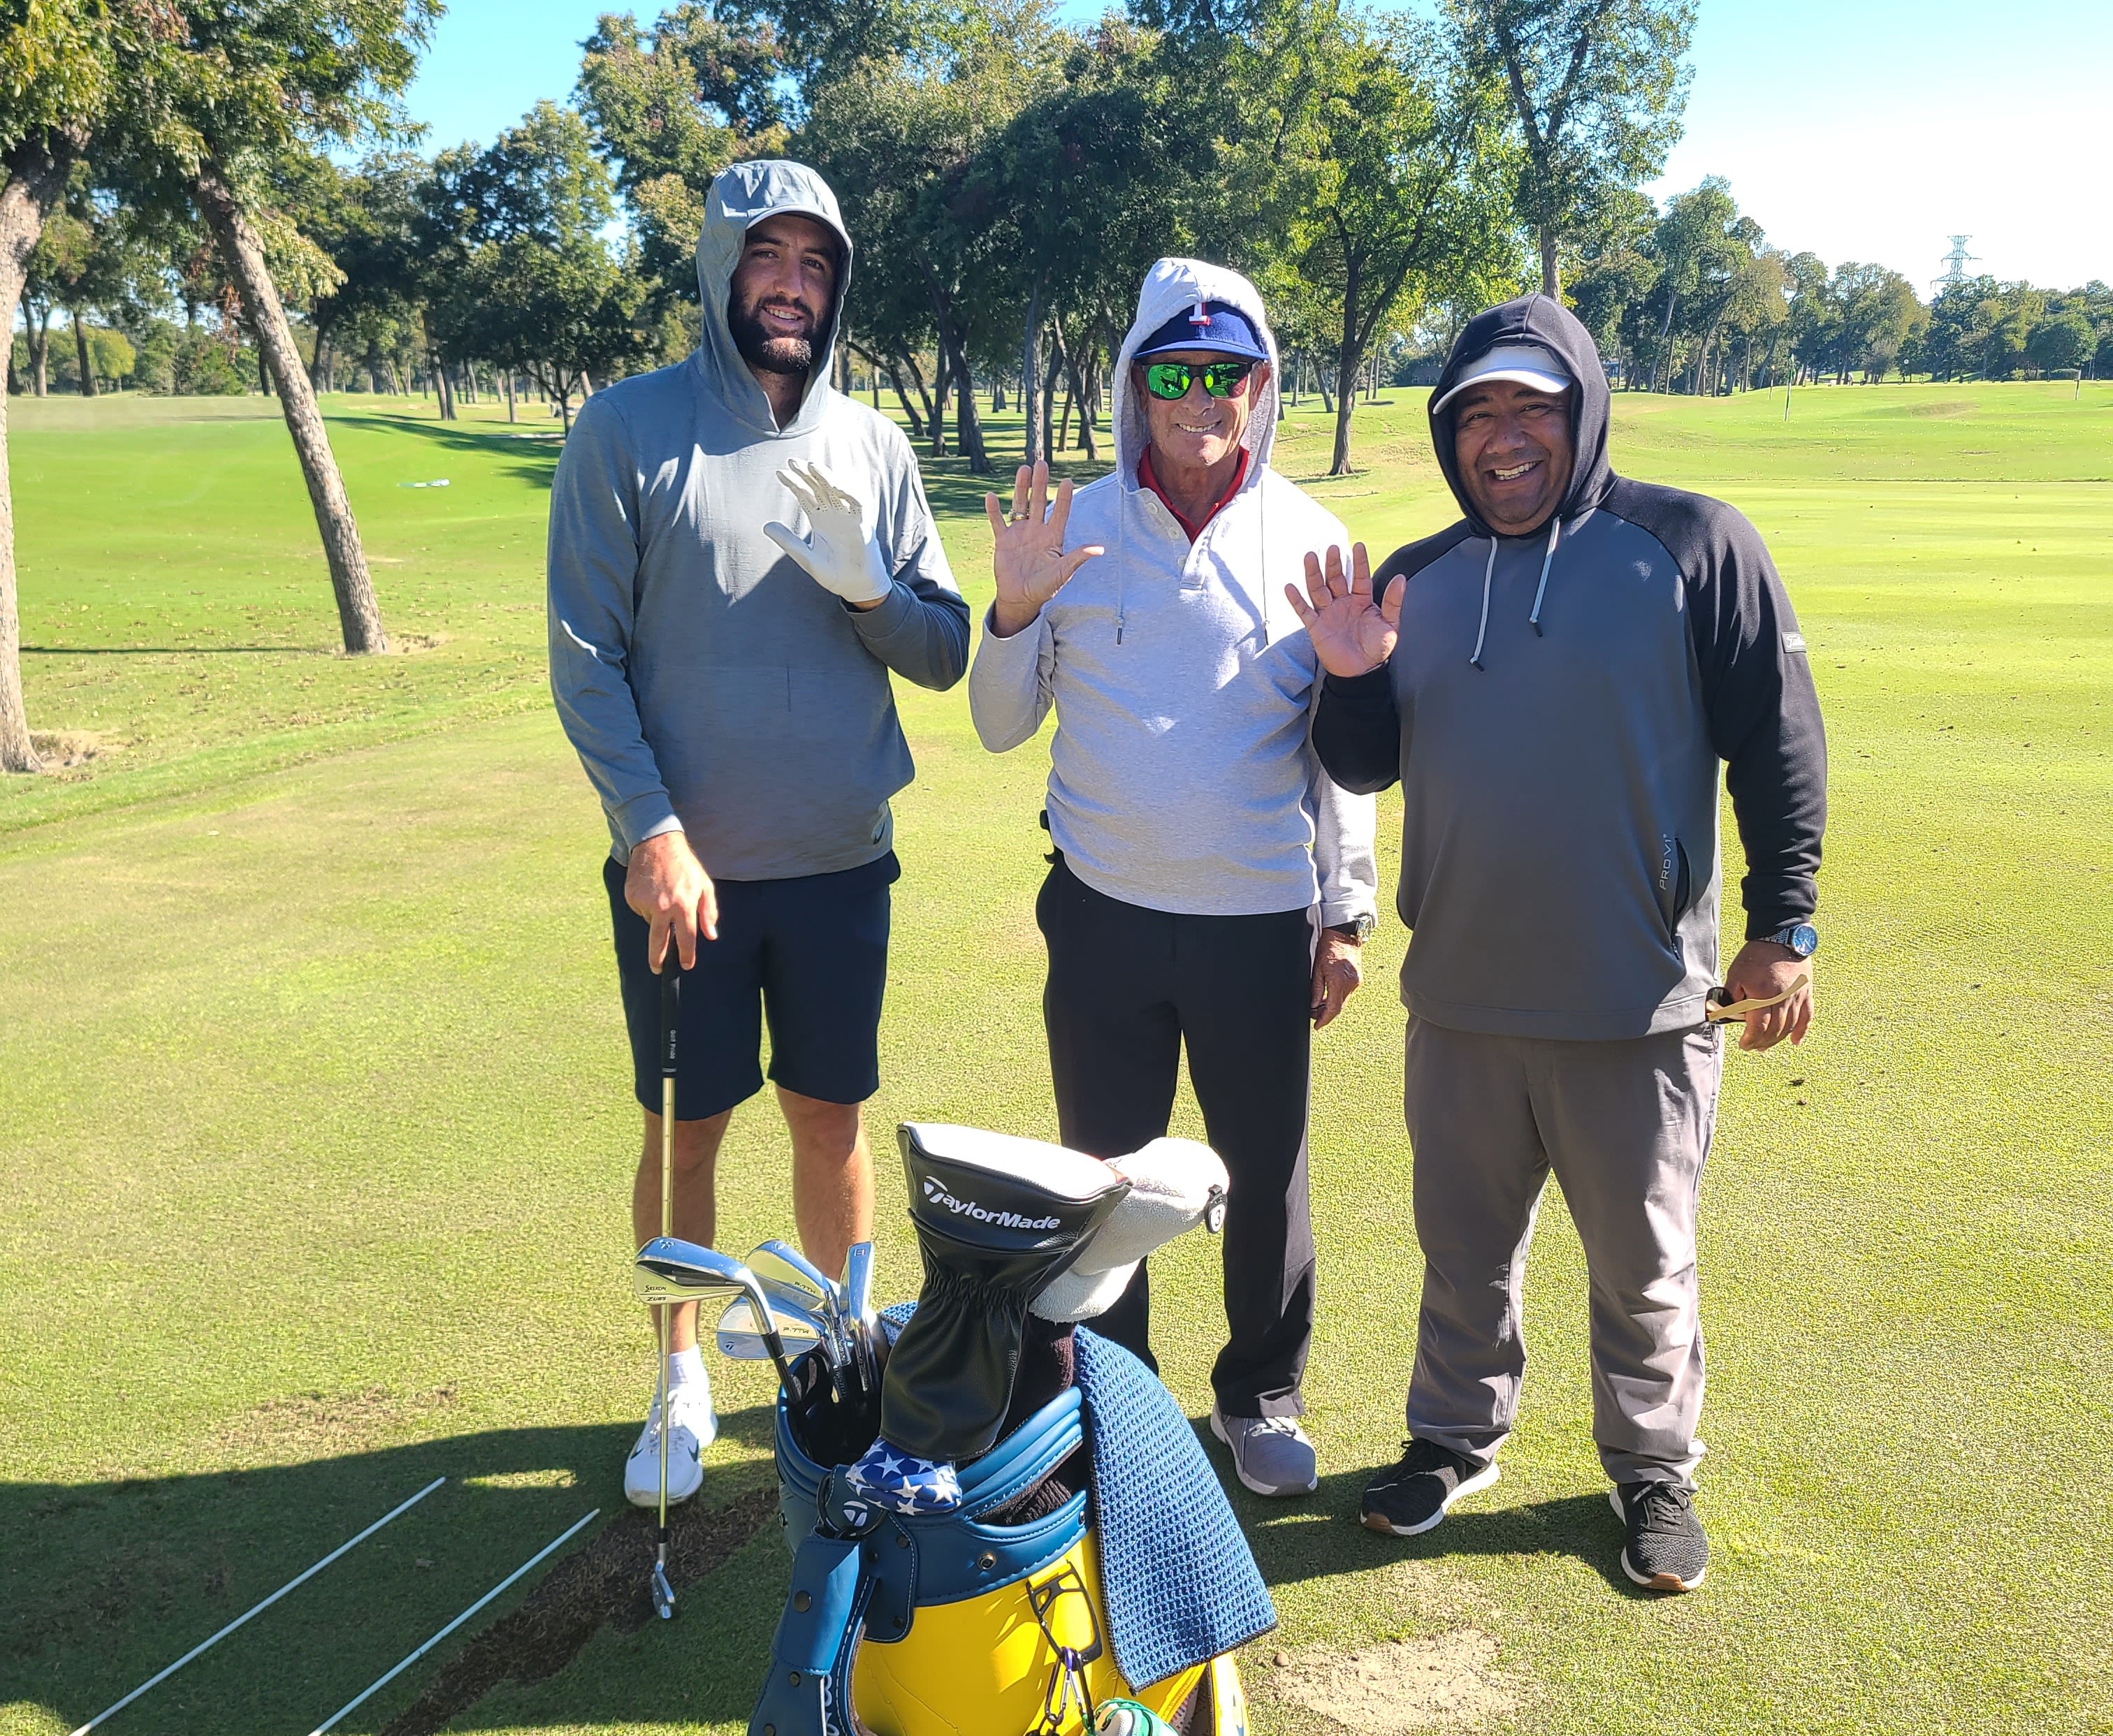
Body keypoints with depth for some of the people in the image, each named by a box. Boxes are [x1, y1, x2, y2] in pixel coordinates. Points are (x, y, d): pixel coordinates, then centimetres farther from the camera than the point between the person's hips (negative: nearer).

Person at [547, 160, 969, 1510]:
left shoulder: (870, 447, 4)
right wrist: (653, 830, -16)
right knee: (686, 1132, 10)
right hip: (683, 868, -2)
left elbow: (944, 653, 4)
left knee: (830, 1120, 14)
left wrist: (863, 580, -16)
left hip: (842, 863, 2)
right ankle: (684, 1381, 30)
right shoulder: (630, 429, -5)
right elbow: (586, 655, -7)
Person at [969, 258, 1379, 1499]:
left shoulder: (1311, 540, 1)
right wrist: (1015, 611, -13)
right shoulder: (1076, 528, 1)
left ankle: (1262, 1396, 33)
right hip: (1106, 912, 1)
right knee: (1103, 1174, 11)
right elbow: (1003, 726, 4)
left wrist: (1347, 917, 3)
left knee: (1269, 1175, 11)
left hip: (1262, 920, 0)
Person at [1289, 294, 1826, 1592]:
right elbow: (1366, 769, 11)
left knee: (1645, 1266, 12)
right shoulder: (1417, 581, 7)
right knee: (1465, 1251, 17)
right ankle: (1457, 1437, 37)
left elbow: (1779, 743, -3)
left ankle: (1654, 1470, 33)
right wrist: (1352, 684, -9)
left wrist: (1784, 925, -6)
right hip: (1461, 999, 4)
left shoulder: (1693, 547, -5)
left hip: (1640, 1006, -3)